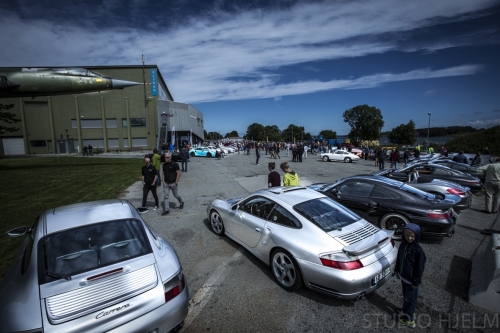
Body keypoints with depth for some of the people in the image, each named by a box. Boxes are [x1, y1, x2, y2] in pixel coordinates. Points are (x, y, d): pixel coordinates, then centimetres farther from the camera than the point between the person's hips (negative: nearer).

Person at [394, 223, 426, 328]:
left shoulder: (418, 250, -26)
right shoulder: (403, 243, -6)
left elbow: (420, 267, -18)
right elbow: (399, 257, 7)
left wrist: (416, 282, -13)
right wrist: (397, 270, 15)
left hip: (411, 280, -6)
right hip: (403, 276, 6)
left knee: (410, 298, 9)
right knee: (405, 295, 25)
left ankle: (409, 319, 26)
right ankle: (405, 310, 45)